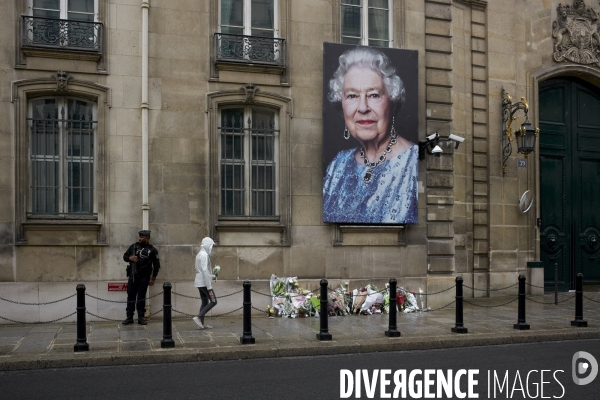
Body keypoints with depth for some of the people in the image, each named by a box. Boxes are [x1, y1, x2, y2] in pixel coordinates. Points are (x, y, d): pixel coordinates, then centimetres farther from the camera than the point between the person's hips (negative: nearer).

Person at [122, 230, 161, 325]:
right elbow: (125, 256, 16)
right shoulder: (134, 246, 8)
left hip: (144, 277, -3)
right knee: (131, 296, 3)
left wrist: (153, 278, -3)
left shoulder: (152, 250, -1)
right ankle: (129, 317, 10)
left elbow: (156, 265, 1)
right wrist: (130, 258, -8)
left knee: (141, 297, 0)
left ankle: (141, 317, 9)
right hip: (132, 276, 3)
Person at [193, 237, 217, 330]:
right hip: (204, 283, -10)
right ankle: (198, 317, -11)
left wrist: (212, 276, 17)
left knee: (205, 302, 11)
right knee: (213, 301, -5)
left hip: (199, 282, 10)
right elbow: (204, 270, -22)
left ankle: (202, 324, 10)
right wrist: (209, 287, -22)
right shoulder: (204, 255, -15)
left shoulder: (199, 254, 16)